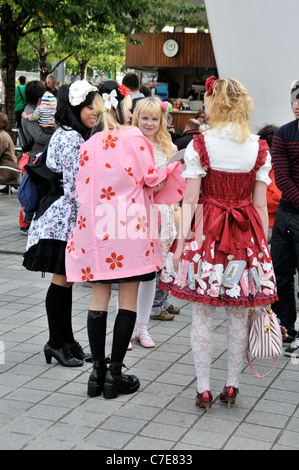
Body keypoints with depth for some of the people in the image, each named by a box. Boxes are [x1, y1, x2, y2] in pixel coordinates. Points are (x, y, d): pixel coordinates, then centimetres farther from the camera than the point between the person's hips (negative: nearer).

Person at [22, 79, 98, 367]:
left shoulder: (71, 135, 16)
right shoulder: (71, 138, -16)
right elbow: (74, 185, -20)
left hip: (66, 218, 10)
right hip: (65, 218, -10)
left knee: (65, 279, 13)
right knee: (61, 279, -2)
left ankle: (65, 340, 21)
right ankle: (56, 342, 8)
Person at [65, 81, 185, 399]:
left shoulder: (89, 145, 4)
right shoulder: (136, 139, -6)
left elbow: (82, 189, 7)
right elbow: (152, 179, 1)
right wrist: (170, 171, 20)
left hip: (95, 227, 4)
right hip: (130, 226, -3)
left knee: (99, 299, 8)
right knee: (128, 300, 4)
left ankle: (98, 371, 11)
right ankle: (115, 373, 5)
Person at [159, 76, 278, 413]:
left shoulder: (200, 145, -8)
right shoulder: (259, 149, 0)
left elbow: (190, 201, -9)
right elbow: (260, 204, 1)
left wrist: (181, 242, -3)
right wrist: (263, 246, 9)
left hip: (206, 231, -2)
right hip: (246, 234, 2)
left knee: (202, 315, 7)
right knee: (238, 315, 12)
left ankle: (203, 389, 12)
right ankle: (232, 386, 21)